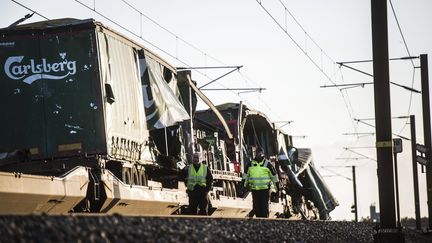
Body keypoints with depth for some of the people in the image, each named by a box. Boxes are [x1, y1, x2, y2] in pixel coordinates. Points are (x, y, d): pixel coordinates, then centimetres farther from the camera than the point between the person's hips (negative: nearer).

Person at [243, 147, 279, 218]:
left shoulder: (267, 164, -1)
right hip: (254, 190, 3)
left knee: (264, 207, -5)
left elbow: (274, 176, 5)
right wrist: (245, 186, 17)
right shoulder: (250, 164, 7)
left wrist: (277, 188, 7)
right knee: (256, 208, 7)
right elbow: (246, 176, 19)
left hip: (265, 189, -3)